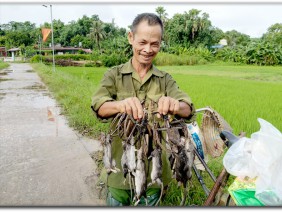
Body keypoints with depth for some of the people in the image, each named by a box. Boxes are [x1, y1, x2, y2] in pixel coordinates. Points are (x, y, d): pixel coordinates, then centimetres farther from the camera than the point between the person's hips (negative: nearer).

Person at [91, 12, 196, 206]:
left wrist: (175, 106, -39)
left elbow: (189, 111, -15)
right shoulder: (114, 75, -4)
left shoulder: (165, 80, 0)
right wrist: (120, 104, -43)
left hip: (154, 171, 1)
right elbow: (99, 107, -21)